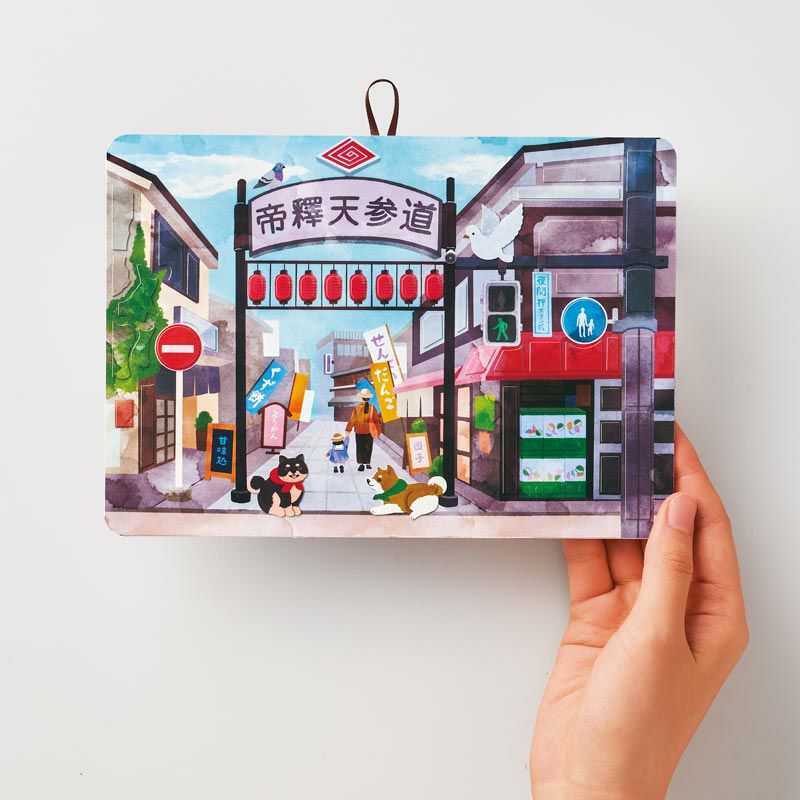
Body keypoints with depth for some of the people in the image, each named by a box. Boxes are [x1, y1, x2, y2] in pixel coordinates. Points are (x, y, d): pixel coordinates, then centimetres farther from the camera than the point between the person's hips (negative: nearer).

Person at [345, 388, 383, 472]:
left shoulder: (357, 407, -11)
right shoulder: (372, 407, -7)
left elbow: (352, 419, -6)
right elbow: (376, 420, -2)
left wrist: (348, 430, 4)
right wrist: (377, 432, 8)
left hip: (359, 431, -1)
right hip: (369, 431, 1)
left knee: (360, 448, 7)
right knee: (368, 447, 13)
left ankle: (361, 464, 4)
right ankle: (368, 463, 17)